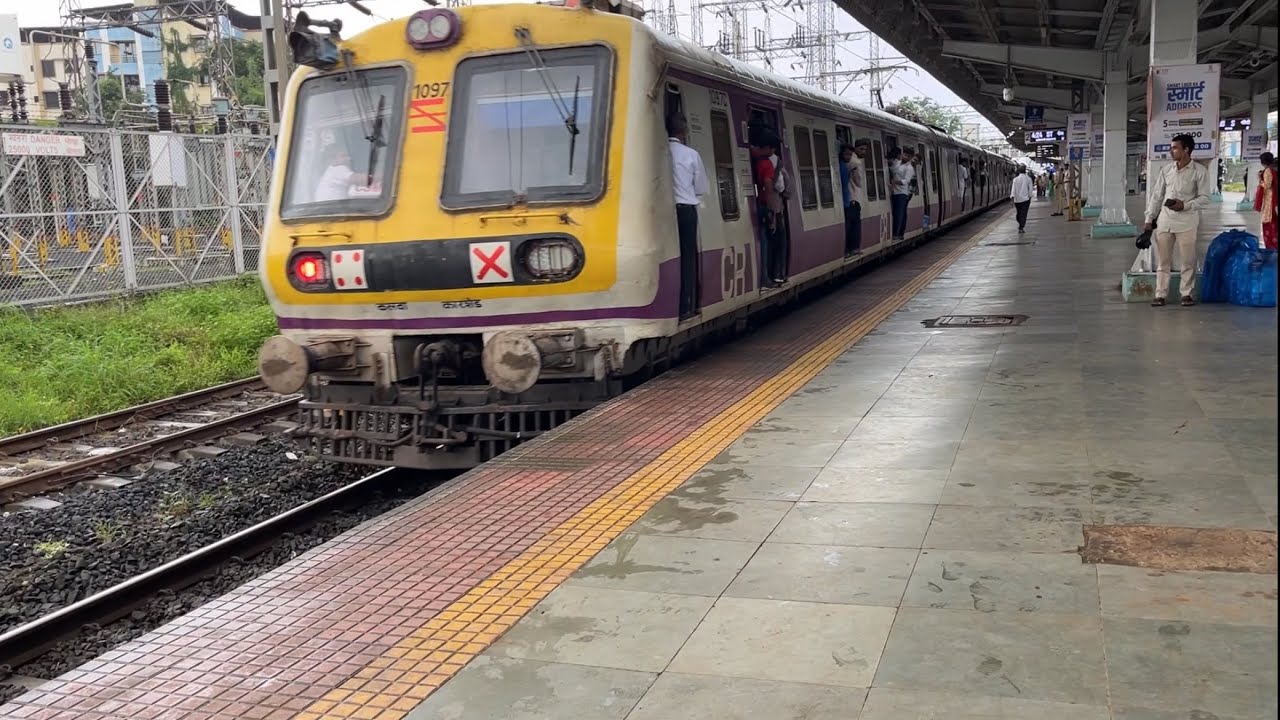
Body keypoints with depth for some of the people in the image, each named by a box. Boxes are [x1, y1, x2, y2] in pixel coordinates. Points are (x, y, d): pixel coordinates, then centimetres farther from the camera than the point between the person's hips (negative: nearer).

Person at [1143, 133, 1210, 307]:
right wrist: (1149, 219, 7)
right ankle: (1160, 295, 10)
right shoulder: (1166, 170, 7)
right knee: (1162, 260, 5)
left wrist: (1185, 205, -19)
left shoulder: (1199, 171, -5)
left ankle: (1187, 294, 12)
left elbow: (1204, 198, -4)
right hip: (1165, 221, 4)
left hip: (1187, 222, -3)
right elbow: (1157, 195, 10)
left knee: (1188, 261, 2)